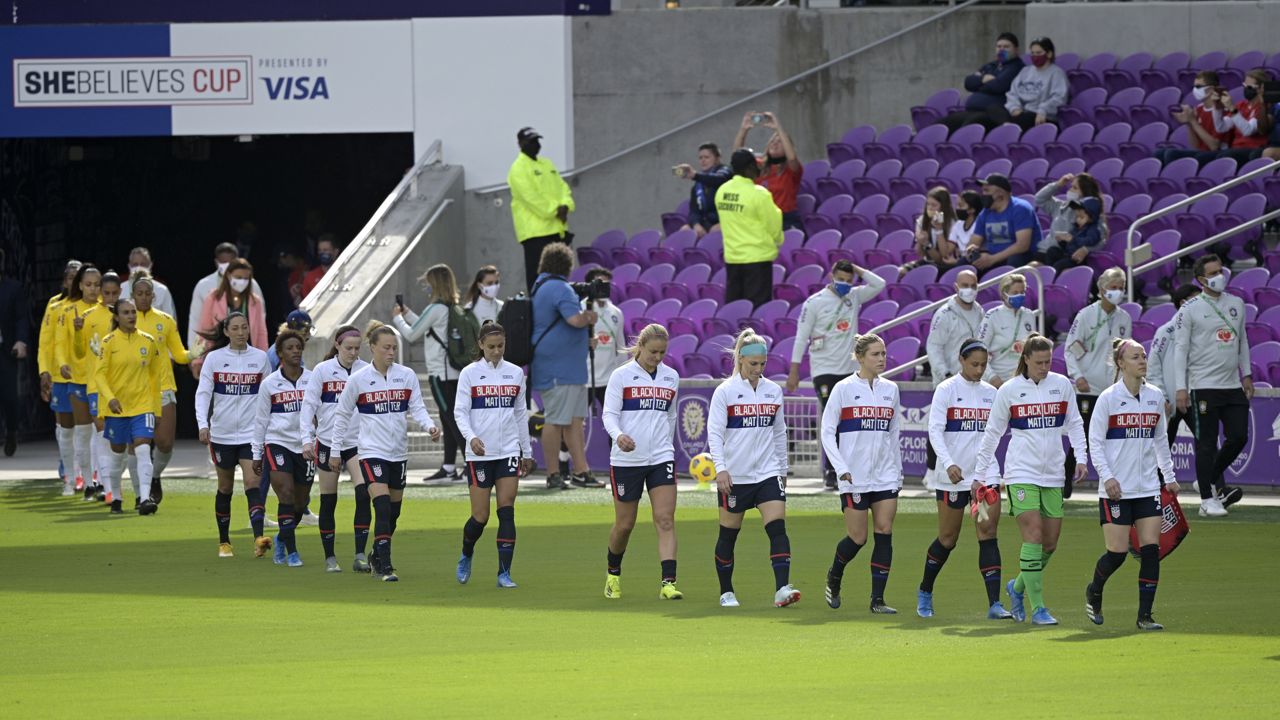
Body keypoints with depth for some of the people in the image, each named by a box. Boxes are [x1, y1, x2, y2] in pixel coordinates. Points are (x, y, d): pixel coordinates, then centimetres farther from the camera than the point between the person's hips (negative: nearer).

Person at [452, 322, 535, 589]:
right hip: (479, 454, -2)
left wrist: (527, 452, 16)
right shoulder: (470, 373, -1)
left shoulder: (515, 373, 8)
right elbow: (460, 411, -5)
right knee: (480, 516, 0)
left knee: (506, 512, -8)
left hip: (509, 452, 2)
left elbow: (521, 414, 15)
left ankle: (504, 573, -6)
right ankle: (466, 557, 29)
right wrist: (471, 437, -23)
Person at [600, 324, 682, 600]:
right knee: (624, 525, 7)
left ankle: (668, 583, -18)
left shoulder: (671, 377, 9)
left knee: (665, 520, -12)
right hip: (626, 460, -3)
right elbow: (609, 414, -7)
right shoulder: (621, 376, -3)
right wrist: (618, 435, -27)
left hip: (661, 458, 3)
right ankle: (612, 573, 33)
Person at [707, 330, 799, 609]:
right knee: (729, 534, 7)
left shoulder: (773, 391, 7)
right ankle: (726, 592, 21)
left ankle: (782, 589, -21)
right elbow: (714, 432, -10)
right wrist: (720, 467, -22)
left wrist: (783, 469, 18)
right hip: (734, 476, -3)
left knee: (778, 528, -13)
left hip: (768, 472, 3)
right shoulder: (725, 391, -6)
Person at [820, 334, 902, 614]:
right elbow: (827, 431, -4)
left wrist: (898, 471, 15)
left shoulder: (890, 389, 9)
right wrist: (841, 468, -12)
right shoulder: (844, 389, -4)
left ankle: (878, 599, -3)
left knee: (884, 533, -6)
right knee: (857, 537, -2)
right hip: (855, 476, -4)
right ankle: (833, 578, 27)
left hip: (885, 475, 4)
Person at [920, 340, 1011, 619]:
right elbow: (935, 430, -12)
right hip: (952, 475, -4)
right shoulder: (946, 390, -5)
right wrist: (948, 464, -26)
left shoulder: (990, 393, 9)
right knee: (948, 538, 6)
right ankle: (925, 592, 29)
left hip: (985, 475, 4)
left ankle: (994, 603, -13)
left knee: (989, 534, -8)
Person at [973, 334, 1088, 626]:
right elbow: (993, 432, 7)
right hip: (1021, 473, -4)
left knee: (1050, 543, 4)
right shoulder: (1009, 390, 0)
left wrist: (1081, 458, -1)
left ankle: (1018, 586, 29)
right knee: (1033, 537, -13)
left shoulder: (1062, 385, 5)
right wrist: (979, 474, 7)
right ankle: (1037, 608, -9)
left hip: (1053, 475, 4)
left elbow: (1074, 424, 13)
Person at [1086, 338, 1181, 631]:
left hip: (1148, 487, 4)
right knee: (1117, 552, -5)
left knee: (1151, 550, -6)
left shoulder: (1156, 396, 8)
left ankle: (1145, 615, -1)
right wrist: (1107, 477, -16)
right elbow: (1094, 441, -6)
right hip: (1116, 489, -4)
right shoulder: (1108, 398, -6)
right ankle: (1093, 593, 25)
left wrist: (1169, 476, 14)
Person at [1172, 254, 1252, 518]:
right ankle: (1208, 500, 1)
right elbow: (1181, 348, -6)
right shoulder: (1190, 309, -5)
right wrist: (1181, 388, -11)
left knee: (1239, 437, 2)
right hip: (1203, 385, -5)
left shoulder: (1236, 304, 12)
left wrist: (1246, 374, 15)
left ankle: (1211, 480, 24)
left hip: (1233, 386, 5)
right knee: (1207, 444, -4)